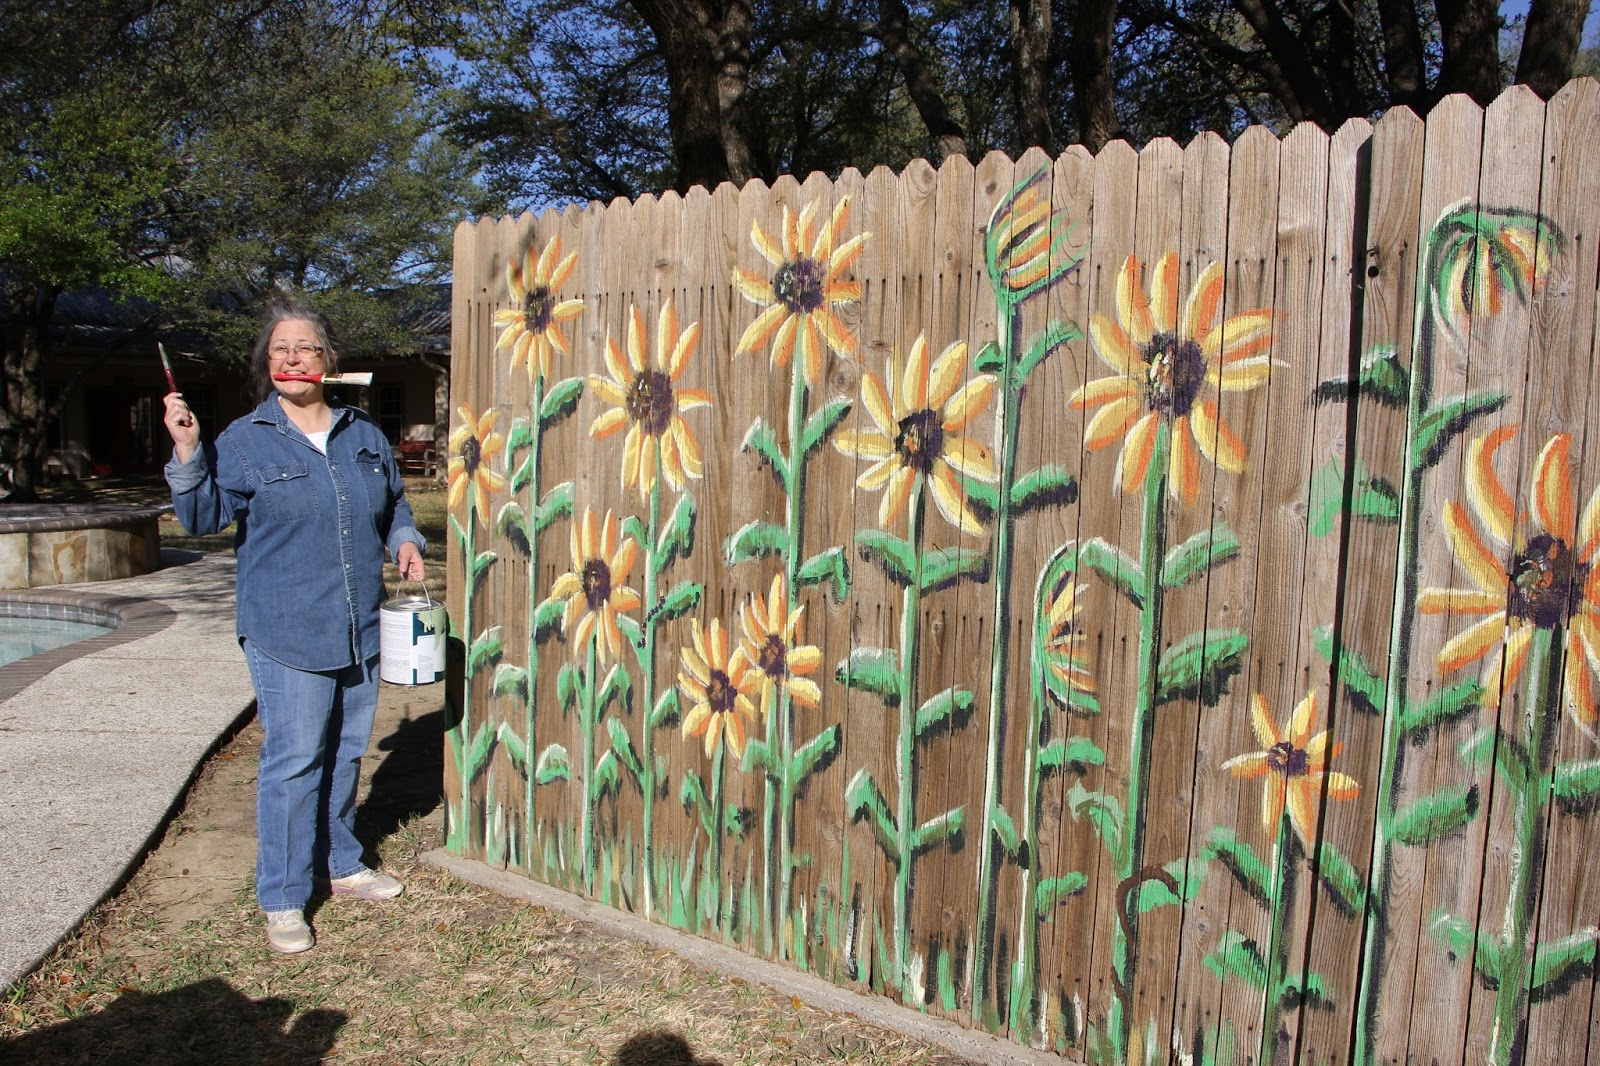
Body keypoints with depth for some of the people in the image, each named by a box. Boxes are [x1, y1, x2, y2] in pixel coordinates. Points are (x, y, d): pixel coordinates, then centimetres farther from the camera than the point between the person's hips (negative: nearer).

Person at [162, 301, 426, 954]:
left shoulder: (363, 436, 10)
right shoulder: (244, 441, -3)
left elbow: (393, 504, 21)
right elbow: (203, 516, -6)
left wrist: (405, 541, 3)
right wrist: (187, 451, -17)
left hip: (358, 630, 5)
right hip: (287, 634, -5)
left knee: (346, 752, 16)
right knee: (293, 761, -3)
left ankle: (340, 866, 33)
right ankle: (283, 900, 10)